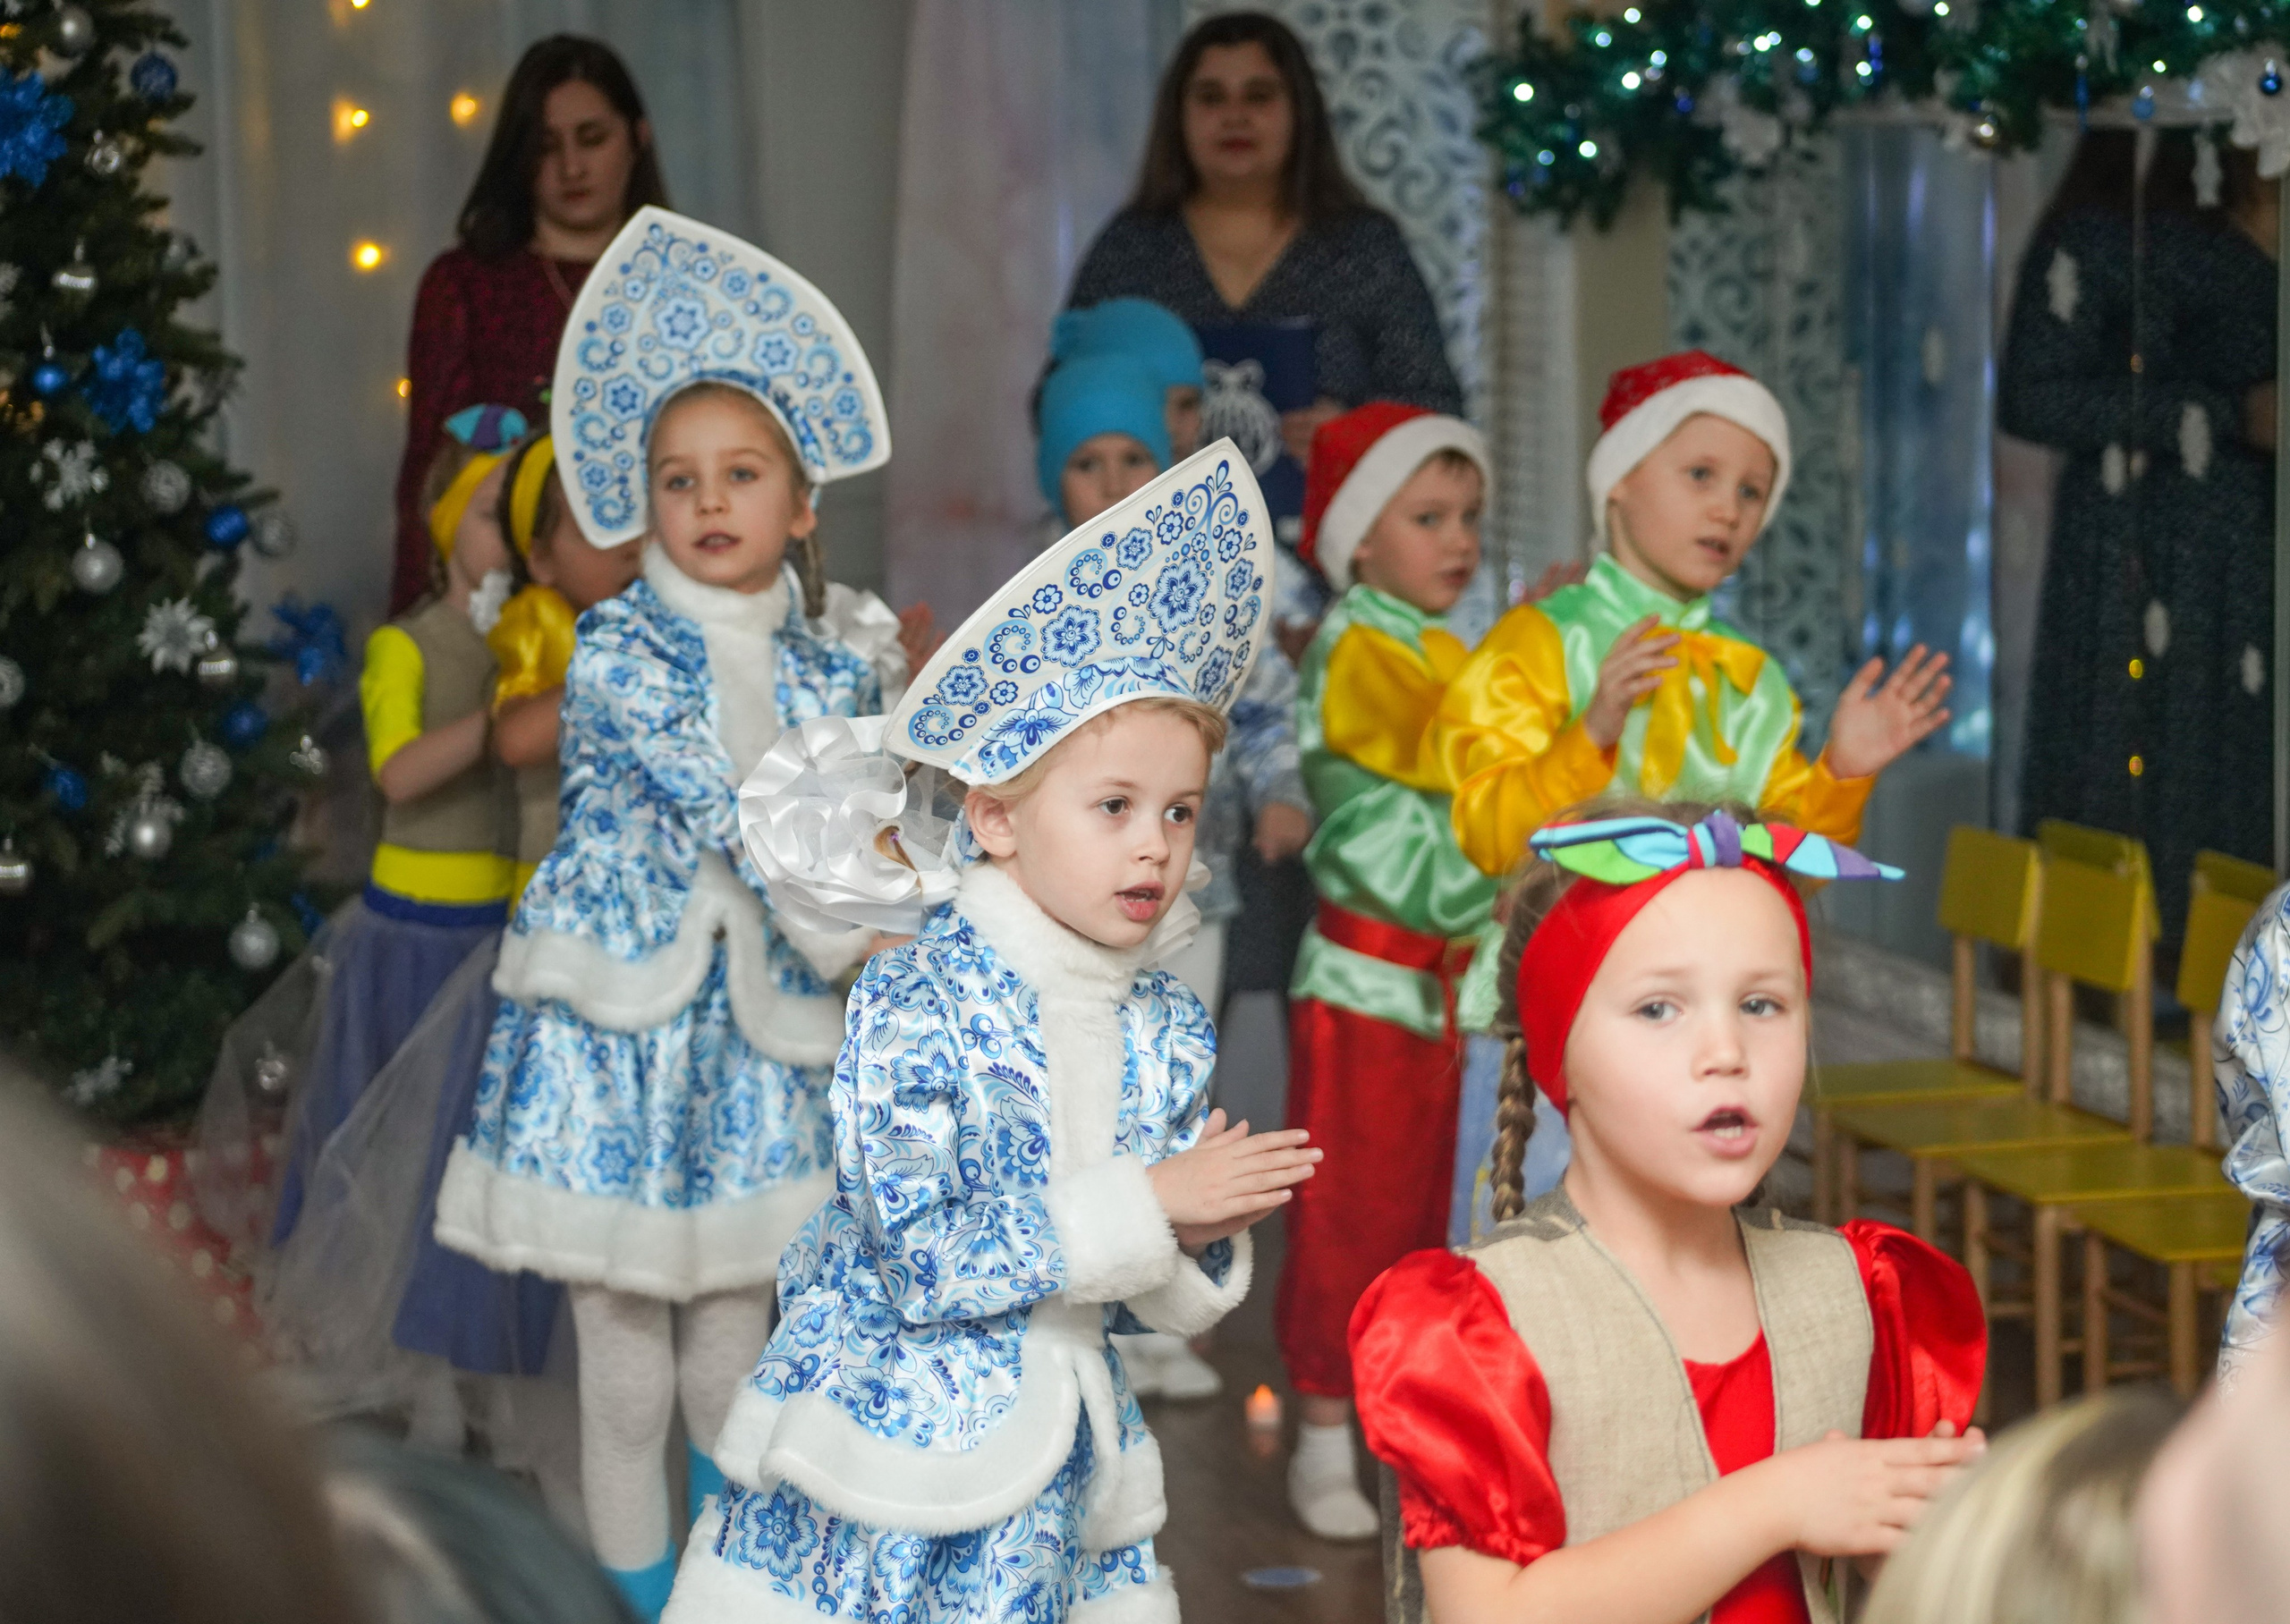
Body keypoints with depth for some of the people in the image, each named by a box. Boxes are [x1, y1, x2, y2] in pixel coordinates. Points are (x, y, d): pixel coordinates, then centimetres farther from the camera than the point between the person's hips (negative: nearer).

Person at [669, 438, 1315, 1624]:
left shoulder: (1169, 1030, 3)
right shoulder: (916, 997, -14)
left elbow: (1156, 1302, 10)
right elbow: (917, 1256, -22)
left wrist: (1199, 1245, -13)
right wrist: (1137, 1205, -19)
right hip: (894, 1462, -5)